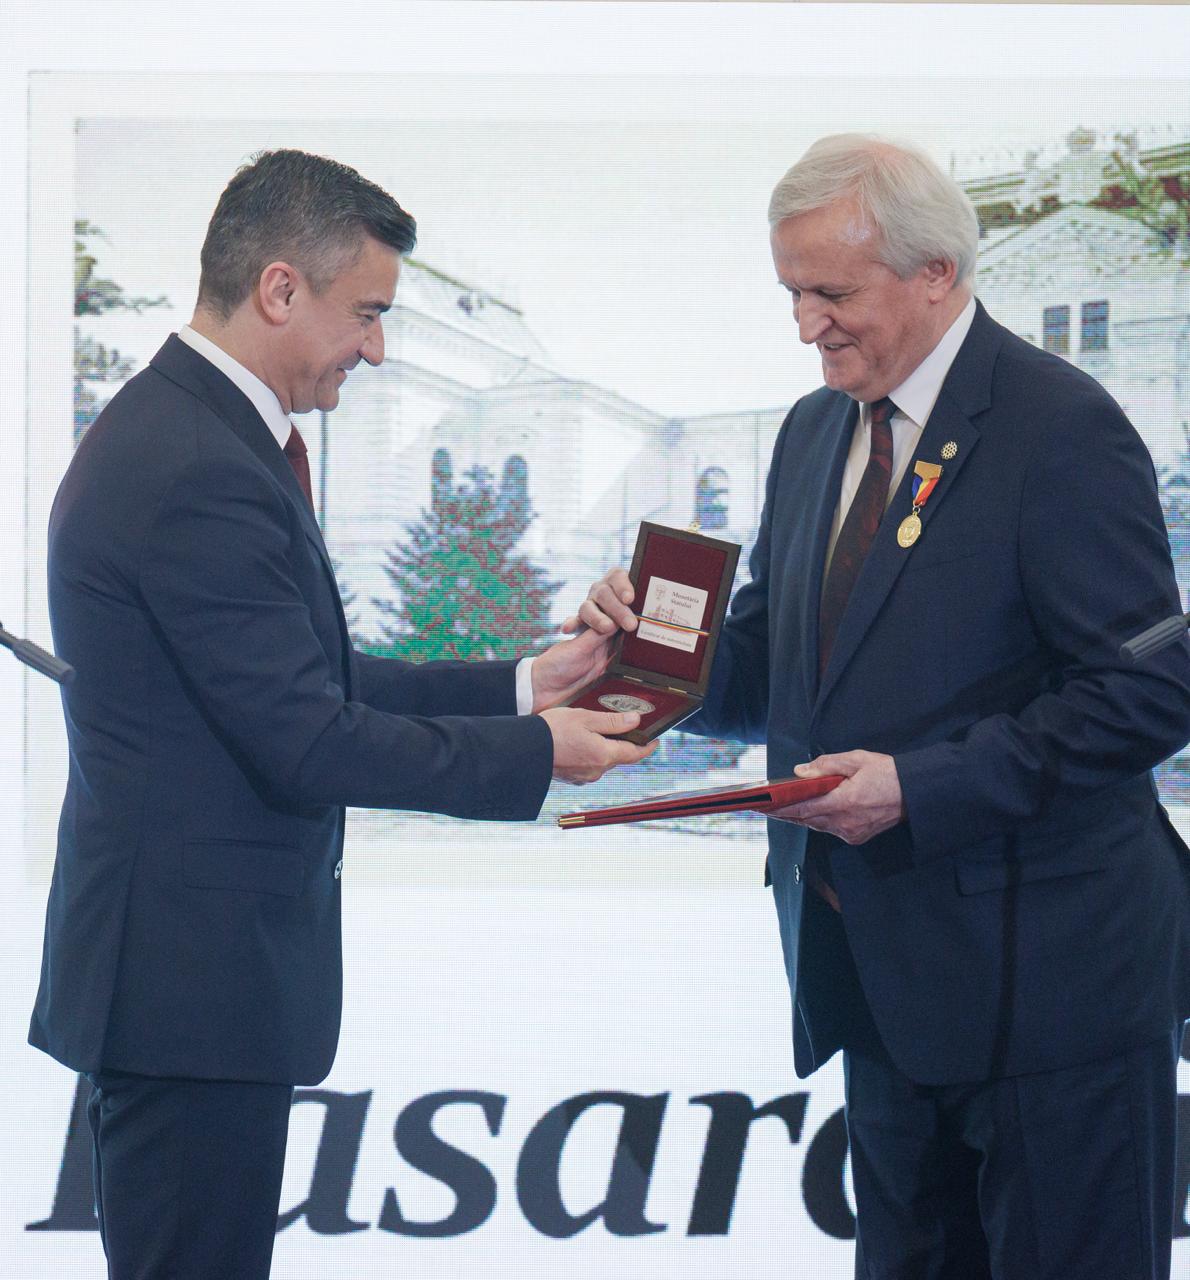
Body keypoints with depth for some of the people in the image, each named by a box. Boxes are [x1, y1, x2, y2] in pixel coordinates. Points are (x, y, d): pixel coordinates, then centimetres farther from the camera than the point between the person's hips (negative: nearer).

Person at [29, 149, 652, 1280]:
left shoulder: (177, 430, 12)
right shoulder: (198, 470, -21)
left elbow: (309, 679, 16)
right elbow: (307, 742, -20)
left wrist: (517, 687, 12)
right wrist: (535, 752, -10)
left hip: (174, 964, 11)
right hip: (192, 975, -11)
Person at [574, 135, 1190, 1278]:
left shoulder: (1060, 430, -13)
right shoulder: (813, 434, 13)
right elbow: (773, 681, 18)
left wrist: (922, 786, -22)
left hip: (1047, 977, -8)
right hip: (885, 976, 8)